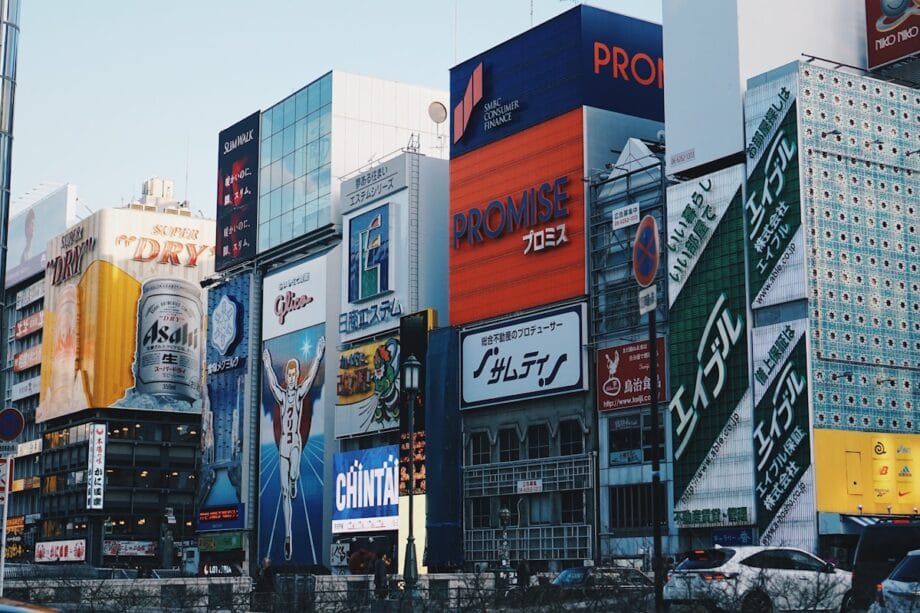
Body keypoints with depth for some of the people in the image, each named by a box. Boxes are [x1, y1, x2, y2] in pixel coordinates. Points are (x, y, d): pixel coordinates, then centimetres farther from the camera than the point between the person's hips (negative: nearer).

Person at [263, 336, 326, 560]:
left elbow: (311, 377, -10)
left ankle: (294, 481, 9)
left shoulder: (300, 392, 2)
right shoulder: (281, 395, 7)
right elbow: (272, 383, -6)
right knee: (284, 491, 1)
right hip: (283, 443, 2)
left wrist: (318, 358, -22)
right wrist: (267, 366, -19)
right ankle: (288, 536, 5)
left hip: (296, 442, -2)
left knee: (294, 474, -31)